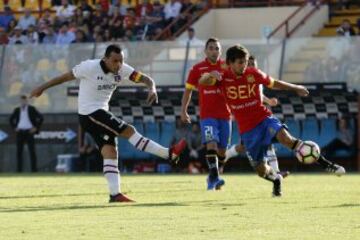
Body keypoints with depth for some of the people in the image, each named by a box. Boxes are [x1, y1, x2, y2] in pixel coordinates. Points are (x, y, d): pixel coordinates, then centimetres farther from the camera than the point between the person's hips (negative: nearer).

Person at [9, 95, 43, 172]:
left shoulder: (32, 109, 2)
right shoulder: (17, 110, 11)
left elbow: (41, 118, 2)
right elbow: (11, 119, 25)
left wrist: (36, 128, -3)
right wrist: (14, 127, 11)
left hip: (29, 132, -3)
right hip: (20, 132, 3)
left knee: (32, 151, -6)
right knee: (19, 151, 0)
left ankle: (34, 169, -5)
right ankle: (19, 169, 2)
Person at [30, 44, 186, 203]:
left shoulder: (122, 70, -3)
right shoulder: (90, 67, -18)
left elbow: (145, 79, -5)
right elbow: (66, 77, -8)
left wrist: (152, 89, -29)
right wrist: (42, 88, 0)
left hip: (101, 113, 7)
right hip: (89, 113, -7)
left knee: (110, 152, -5)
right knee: (129, 131, -13)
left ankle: (115, 194, -9)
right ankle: (169, 154, -11)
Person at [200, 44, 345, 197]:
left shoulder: (254, 74, -3)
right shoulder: (223, 78, -6)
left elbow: (274, 83, 14)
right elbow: (203, 83, -20)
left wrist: (295, 88, 23)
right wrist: (211, 76, -43)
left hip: (264, 118, -1)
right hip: (247, 129, 1)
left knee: (285, 137, -31)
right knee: (261, 170, 2)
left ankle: (326, 165, -32)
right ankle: (276, 179, 39)